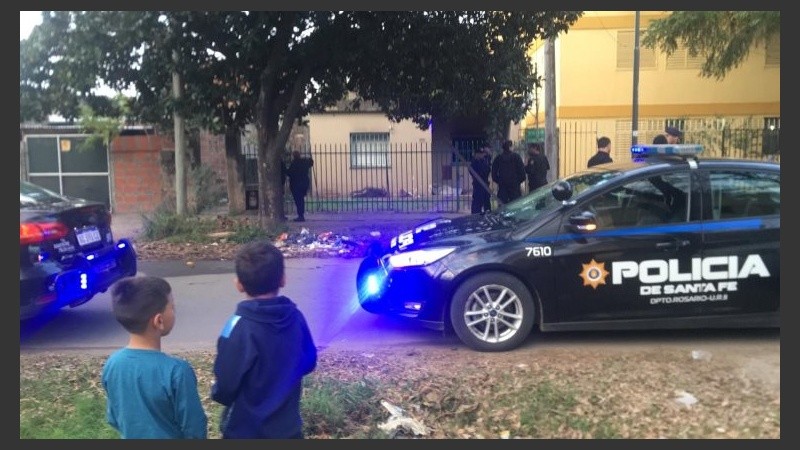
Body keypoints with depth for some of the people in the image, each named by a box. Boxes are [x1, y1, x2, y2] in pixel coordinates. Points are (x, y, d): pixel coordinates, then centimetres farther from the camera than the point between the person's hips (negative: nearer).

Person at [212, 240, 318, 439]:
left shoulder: (239, 328, -24)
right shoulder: (295, 318, -8)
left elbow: (226, 384, -18)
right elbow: (308, 362, 6)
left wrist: (216, 392, 4)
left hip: (245, 430, -4)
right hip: (287, 427, 4)